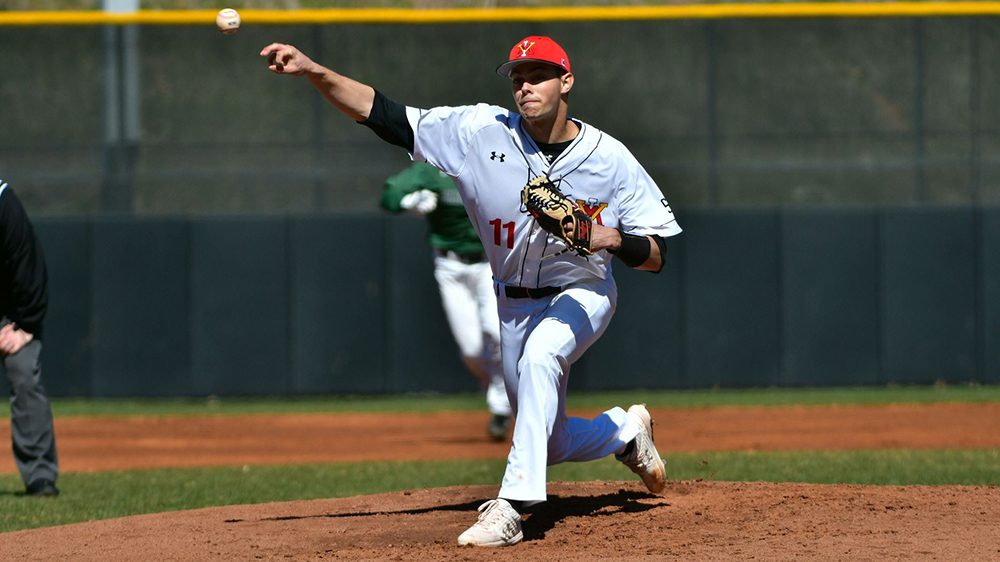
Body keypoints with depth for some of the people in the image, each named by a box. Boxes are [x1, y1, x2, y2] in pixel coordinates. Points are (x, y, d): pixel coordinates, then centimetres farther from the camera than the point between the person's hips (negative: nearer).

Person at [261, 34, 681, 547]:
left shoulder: (610, 158, -16)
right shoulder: (482, 131, -13)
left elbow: (657, 255, -11)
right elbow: (383, 114, -19)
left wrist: (613, 239, -33)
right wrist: (314, 72, -31)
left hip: (582, 295, -4)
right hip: (513, 305, 4)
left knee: (540, 357, -37)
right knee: (550, 443, 11)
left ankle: (511, 505, -39)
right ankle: (626, 430, 45)